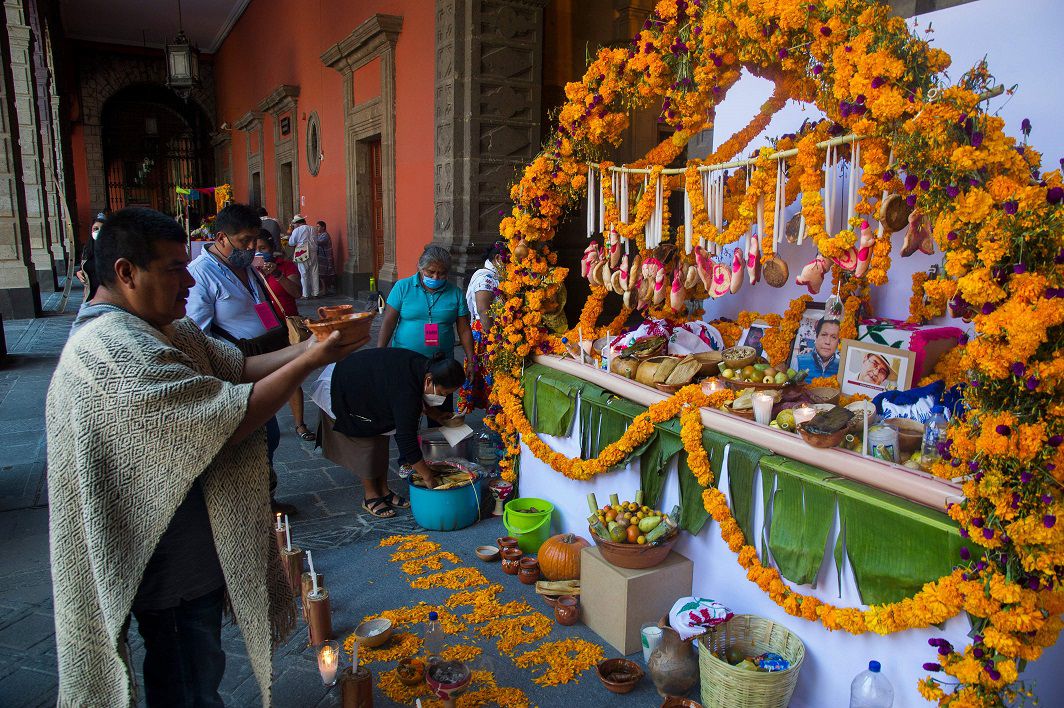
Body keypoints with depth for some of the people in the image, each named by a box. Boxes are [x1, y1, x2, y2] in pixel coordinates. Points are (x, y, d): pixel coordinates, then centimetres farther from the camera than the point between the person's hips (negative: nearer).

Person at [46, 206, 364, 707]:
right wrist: (309, 362, -24)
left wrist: (310, 345, -9)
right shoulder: (113, 349, -29)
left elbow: (240, 367, 5)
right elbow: (231, 417, -32)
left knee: (197, 666, 28)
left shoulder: (169, 329, 5)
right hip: (168, 565, -10)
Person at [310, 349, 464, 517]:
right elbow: (407, 440, -37)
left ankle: (383, 491, 20)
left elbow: (422, 401, 9)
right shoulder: (406, 393, -40)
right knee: (366, 443, -4)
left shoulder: (423, 366, -15)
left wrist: (441, 417, -6)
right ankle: (371, 497, 11)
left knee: (380, 439, 10)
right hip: (343, 393, -9)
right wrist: (428, 478, -31)